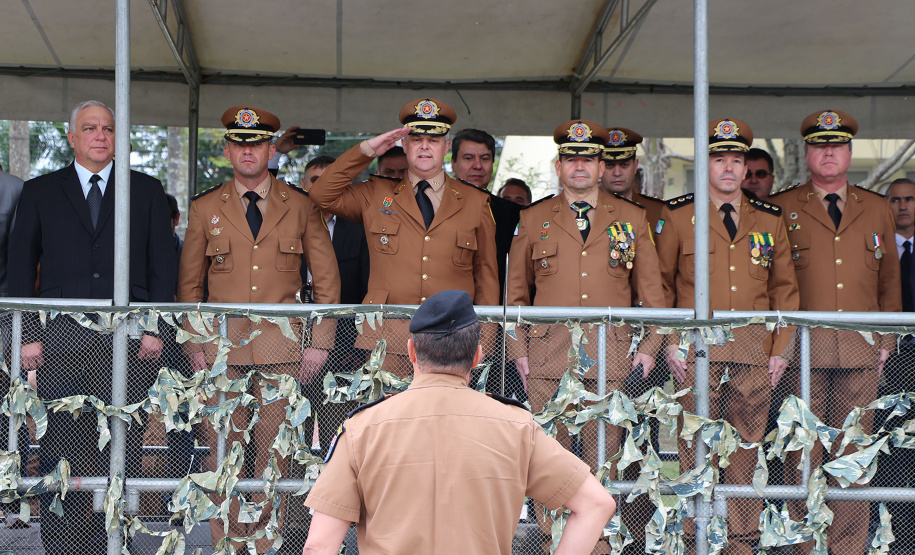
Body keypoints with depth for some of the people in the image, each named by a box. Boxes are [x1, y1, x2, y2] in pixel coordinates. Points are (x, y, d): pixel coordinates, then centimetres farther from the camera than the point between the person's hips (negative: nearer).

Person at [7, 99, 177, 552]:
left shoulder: (146, 191, 12)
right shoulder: (39, 192, 12)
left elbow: (162, 265, 8)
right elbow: (19, 268, 9)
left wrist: (156, 328, -2)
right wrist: (27, 336, -1)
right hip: (60, 342, 0)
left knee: (122, 450, -1)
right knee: (57, 453, 0)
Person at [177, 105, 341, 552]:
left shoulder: (301, 207, 7)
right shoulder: (205, 209, 9)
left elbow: (327, 280, 9)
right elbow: (188, 284, 12)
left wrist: (319, 343, 2)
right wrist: (194, 345, 3)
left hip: (281, 348, 0)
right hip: (221, 346, 1)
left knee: (274, 449, 0)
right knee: (221, 448, -1)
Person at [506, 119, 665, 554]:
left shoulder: (632, 219, 11)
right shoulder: (533, 219, 11)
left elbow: (652, 289, 13)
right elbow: (516, 291, 14)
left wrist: (650, 347, 5)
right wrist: (518, 350, 5)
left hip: (611, 357, 0)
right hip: (547, 355, 0)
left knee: (604, 457, 1)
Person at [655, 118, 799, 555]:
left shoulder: (770, 220, 12)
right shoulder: (676, 216, 5)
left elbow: (785, 289, 14)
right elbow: (659, 284, 8)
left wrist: (781, 349, 6)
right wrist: (668, 342, -1)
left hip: (755, 354, 2)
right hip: (696, 352, -2)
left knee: (746, 449, 4)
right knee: (695, 448, -1)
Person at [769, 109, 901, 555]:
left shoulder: (876, 209, 14)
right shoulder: (781, 209, 6)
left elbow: (890, 280, 19)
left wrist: (886, 341, 12)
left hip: (861, 354, 2)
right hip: (803, 352, -2)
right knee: (802, 455, -1)